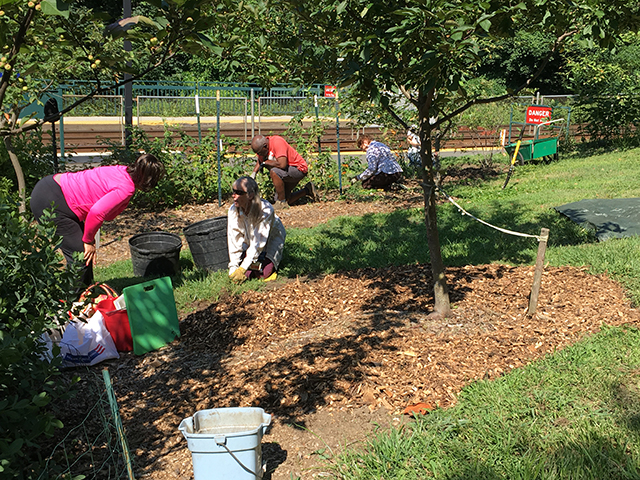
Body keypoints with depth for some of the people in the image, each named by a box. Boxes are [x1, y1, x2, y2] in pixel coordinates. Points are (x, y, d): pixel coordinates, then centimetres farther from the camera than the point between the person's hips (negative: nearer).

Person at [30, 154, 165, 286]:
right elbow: (96, 212, -29)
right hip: (49, 202, -10)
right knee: (81, 255, -7)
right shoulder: (126, 188, -20)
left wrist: (89, 238, 12)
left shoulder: (123, 171, 7)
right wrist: (88, 240, -12)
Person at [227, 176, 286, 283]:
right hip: (249, 241, 3)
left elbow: (258, 243, -33)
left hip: (271, 238, -3)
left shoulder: (266, 210, -35)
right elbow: (234, 241, -16)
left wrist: (242, 269, -37)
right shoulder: (233, 211, -22)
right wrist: (233, 268, -23)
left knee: (263, 273, -21)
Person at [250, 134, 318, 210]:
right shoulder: (261, 147, -4)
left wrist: (265, 162, -23)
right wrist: (254, 173, -3)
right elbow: (260, 161, 16)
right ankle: (307, 190, 27)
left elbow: (282, 164, -38)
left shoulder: (277, 142, -29)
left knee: (274, 172, -34)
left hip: (299, 169, -9)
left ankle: (282, 202, -19)